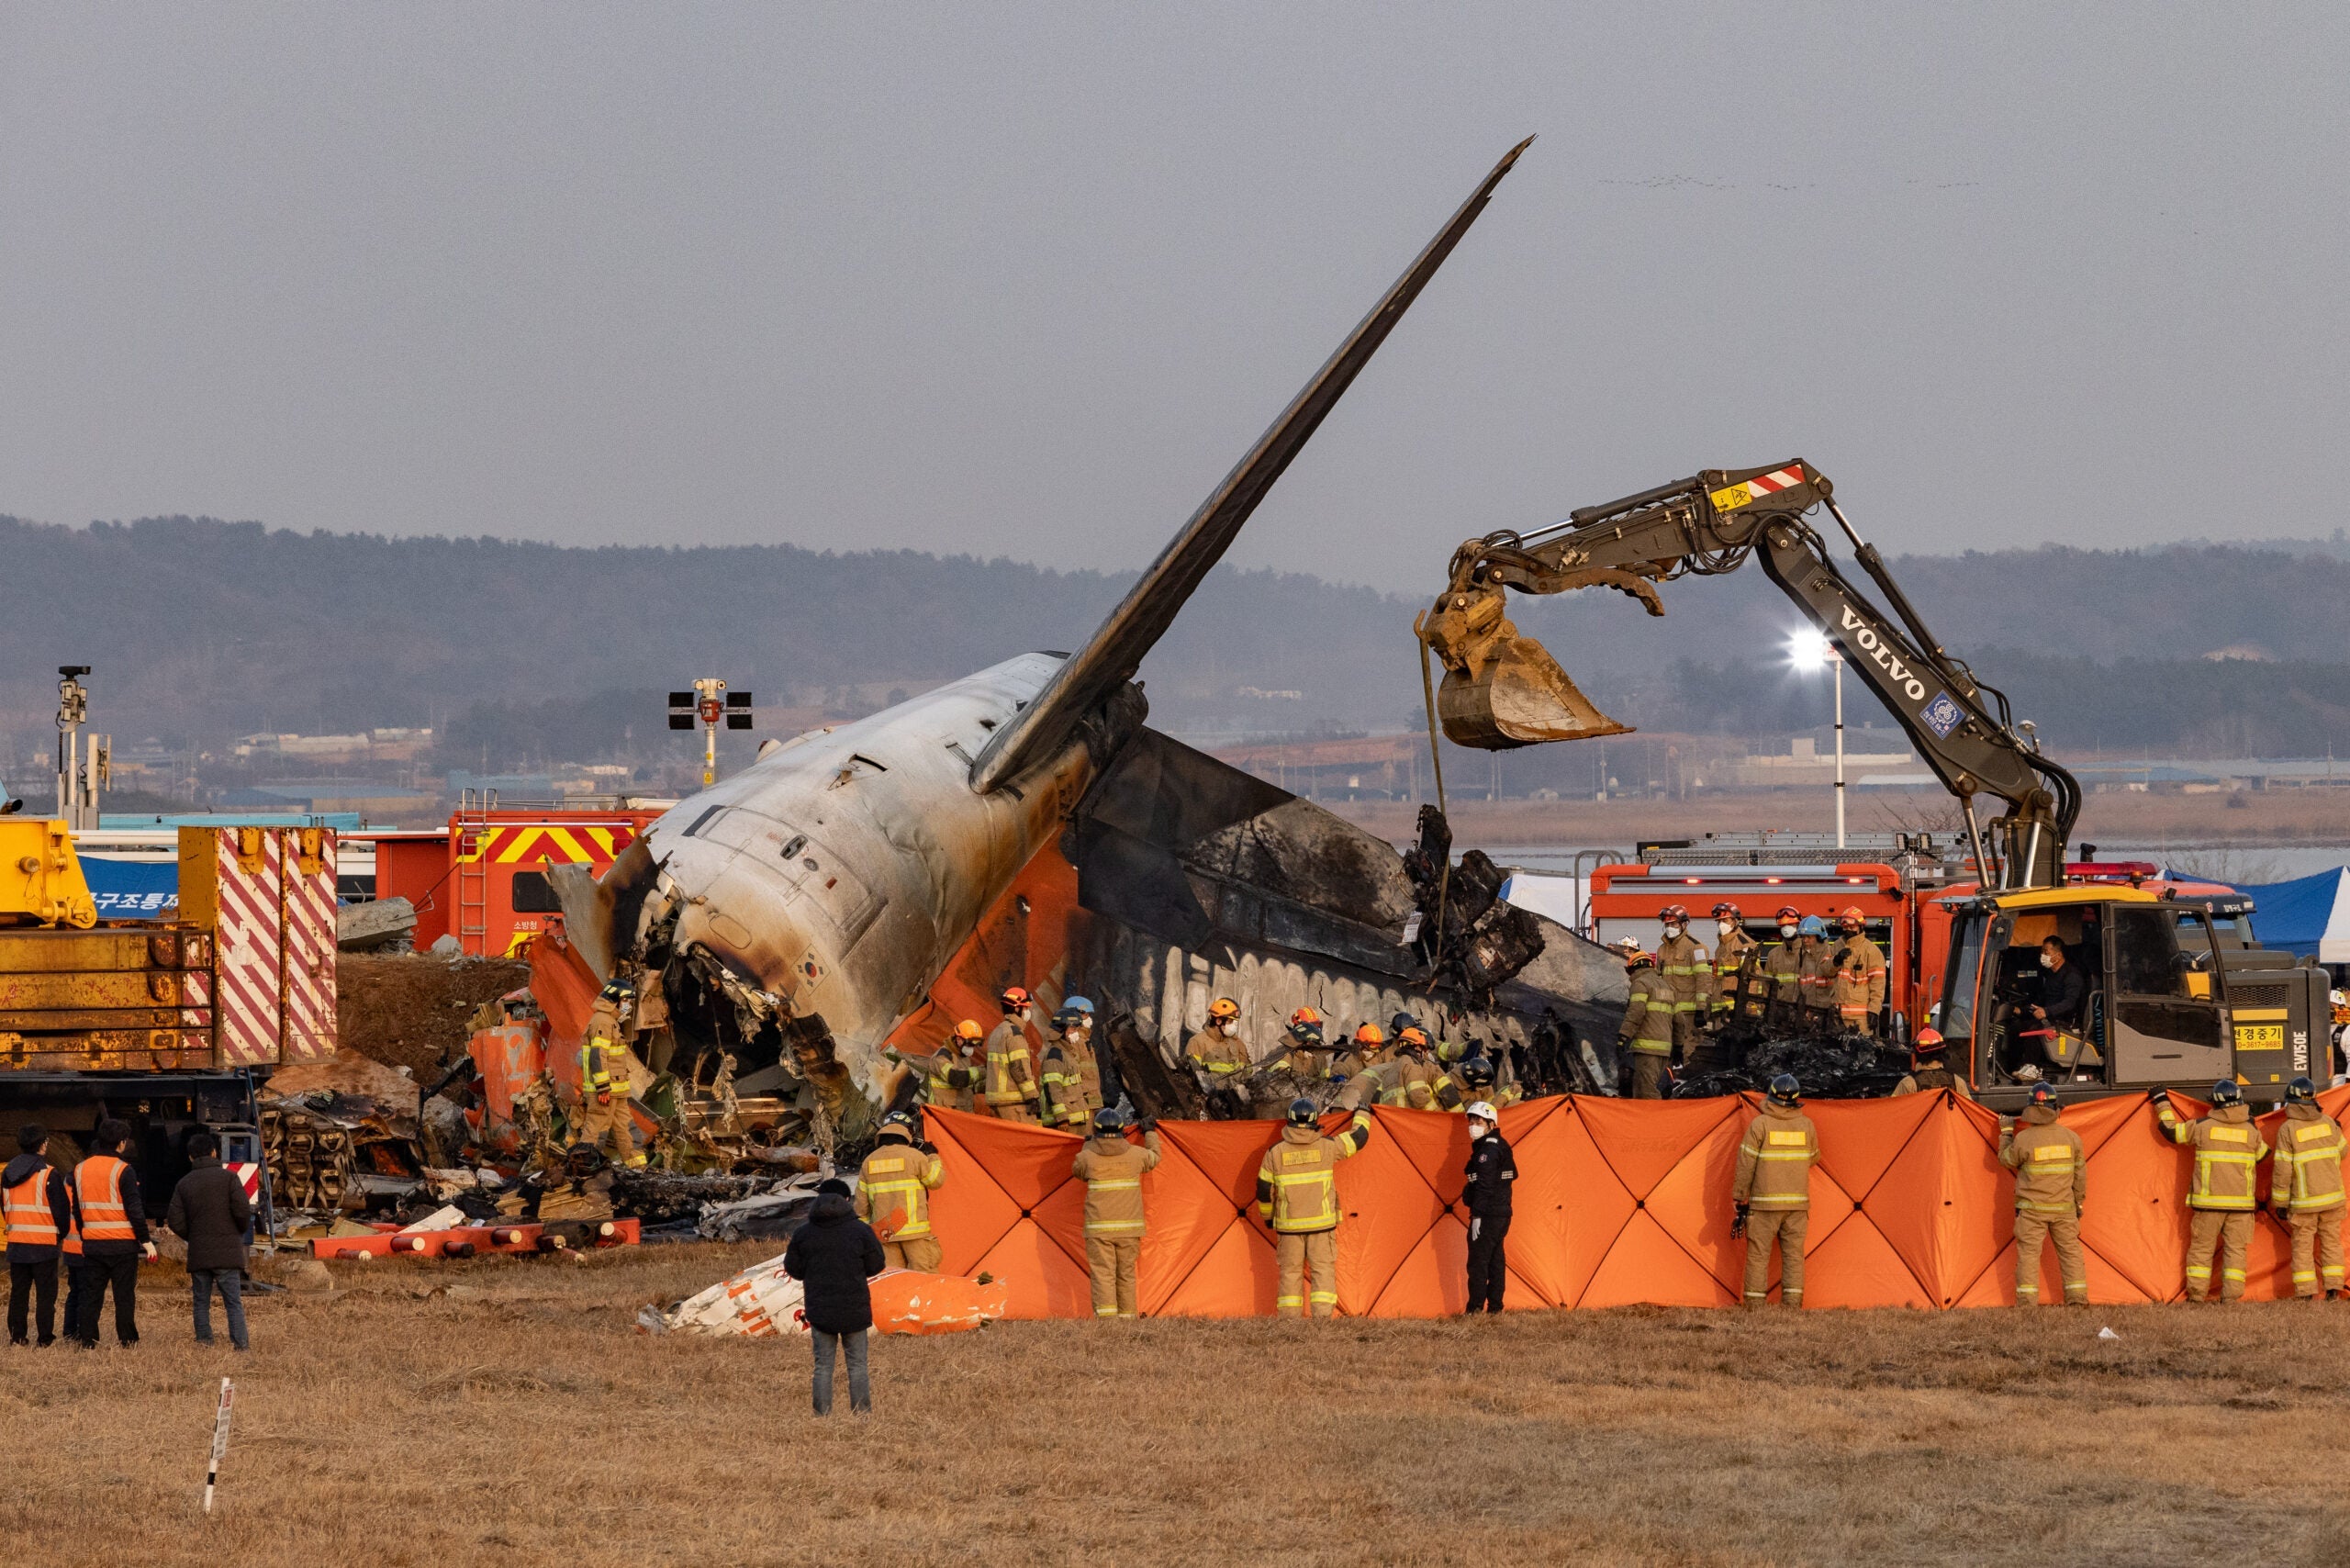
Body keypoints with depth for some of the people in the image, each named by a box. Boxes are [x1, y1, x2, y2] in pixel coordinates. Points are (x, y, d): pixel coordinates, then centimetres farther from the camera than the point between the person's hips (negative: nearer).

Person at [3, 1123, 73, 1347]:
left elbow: (5, 1207, 15)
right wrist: (62, 1233, 9)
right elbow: (62, 1209, -8)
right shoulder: (49, 1175, -11)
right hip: (44, 1244, -5)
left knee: (18, 1291, 11)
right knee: (45, 1292, 0)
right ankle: (46, 1338, -1)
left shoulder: (7, 1174, 7)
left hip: (16, 1242, 5)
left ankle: (17, 1335, 9)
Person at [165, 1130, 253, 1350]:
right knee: (234, 1302, -1)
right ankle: (240, 1344, -8)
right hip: (227, 1252, -2)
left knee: (201, 1303, 11)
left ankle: (204, 1343, 9)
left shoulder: (184, 1184, 6)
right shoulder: (228, 1177, -4)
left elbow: (175, 1220, 1)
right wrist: (243, 1230, 10)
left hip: (198, 1254, 2)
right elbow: (242, 1210, -11)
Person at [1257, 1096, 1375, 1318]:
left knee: (1290, 1271, 8)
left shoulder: (1275, 1152, -4)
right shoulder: (1326, 1146, -6)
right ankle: (1323, 1315, -8)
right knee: (1323, 1269, 2)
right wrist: (1362, 1114, 30)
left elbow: (1264, 1189, 4)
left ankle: (1289, 1318, 6)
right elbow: (1358, 1137, 9)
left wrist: (1267, 1216, 21)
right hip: (1321, 1223, -1)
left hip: (1288, 1225, 1)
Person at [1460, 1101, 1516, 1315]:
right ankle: (1495, 1307, 16)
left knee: (1478, 1262, -8)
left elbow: (1485, 1185, -21)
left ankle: (1475, 1309, -9)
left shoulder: (1487, 1150, -15)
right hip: (1503, 1213, 10)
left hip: (1487, 1215, -10)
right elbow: (1510, 1177, 22)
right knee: (1496, 1261, 13)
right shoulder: (1501, 1146, 16)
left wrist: (1477, 1215, -22)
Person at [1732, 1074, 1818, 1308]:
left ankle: (1755, 1306, -2)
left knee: (1758, 1254, 1)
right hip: (1797, 1202, 3)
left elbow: (1745, 1166, -6)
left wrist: (1740, 1201, 1)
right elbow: (1813, 1158, 17)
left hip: (1764, 1203, -3)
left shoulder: (1759, 1125, -7)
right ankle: (1792, 1304, 0)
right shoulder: (1807, 1125, 3)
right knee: (1793, 1254, 6)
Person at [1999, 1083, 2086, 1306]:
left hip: (2032, 1209, -3)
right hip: (2063, 1208, 3)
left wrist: (2006, 1132, 17)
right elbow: (2080, 1172, 7)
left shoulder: (2023, 1139, -13)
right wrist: (2079, 1201, 19)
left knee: (2028, 1253, 0)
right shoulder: (2071, 1137, -2)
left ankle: (2026, 1302, -4)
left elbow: (2006, 1159, 4)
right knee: (2070, 1250, 11)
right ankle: (2077, 1298, 8)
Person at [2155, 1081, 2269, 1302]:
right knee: (2235, 1249, 5)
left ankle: (2197, 1295, 7)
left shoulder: (2203, 1126, -5)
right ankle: (2231, 1295, -1)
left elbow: (2171, 1130, 6)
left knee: (2201, 1247, 7)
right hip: (2241, 1202, 1)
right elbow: (2263, 1154, 18)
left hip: (2209, 1201, -1)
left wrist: (2162, 1103, 20)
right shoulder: (2251, 1131, 0)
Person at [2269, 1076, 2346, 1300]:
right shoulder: (2328, 1123, 0)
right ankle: (2333, 1290, 9)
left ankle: (2306, 1294, 0)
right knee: (2331, 1241, 12)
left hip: (2304, 1201, -4)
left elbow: (2282, 1170, -11)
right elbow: (2341, 1153, 14)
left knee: (2302, 1246, 3)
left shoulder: (2288, 1130, -12)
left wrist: (2280, 1203, -3)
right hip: (2332, 1197, 4)